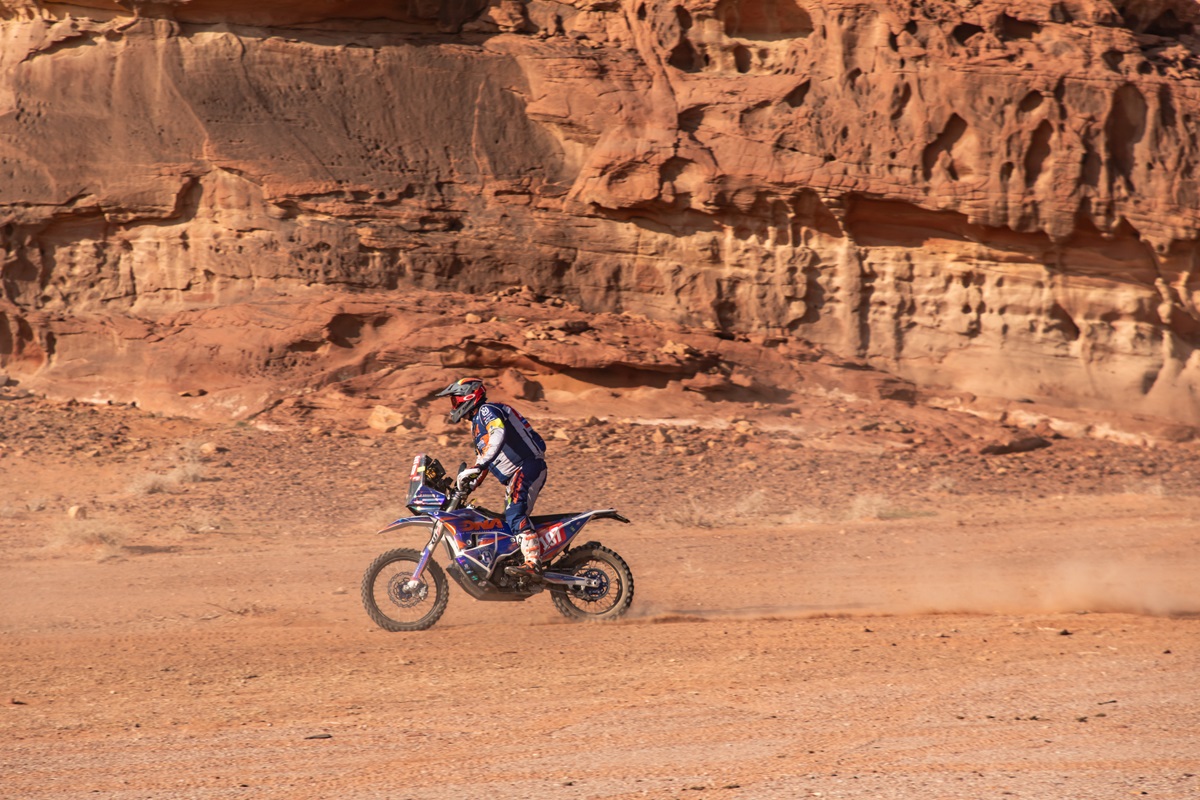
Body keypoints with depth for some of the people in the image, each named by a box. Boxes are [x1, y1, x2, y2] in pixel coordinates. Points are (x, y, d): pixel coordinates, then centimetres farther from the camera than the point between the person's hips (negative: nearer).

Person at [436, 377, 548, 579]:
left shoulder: (487, 411, -8)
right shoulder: (476, 425, 26)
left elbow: (499, 434, -29)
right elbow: (482, 458, 34)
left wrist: (479, 466, -37)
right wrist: (465, 486, 25)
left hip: (528, 466, -12)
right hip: (513, 478, 12)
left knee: (515, 513, -28)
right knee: (510, 522, 13)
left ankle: (533, 564, -41)